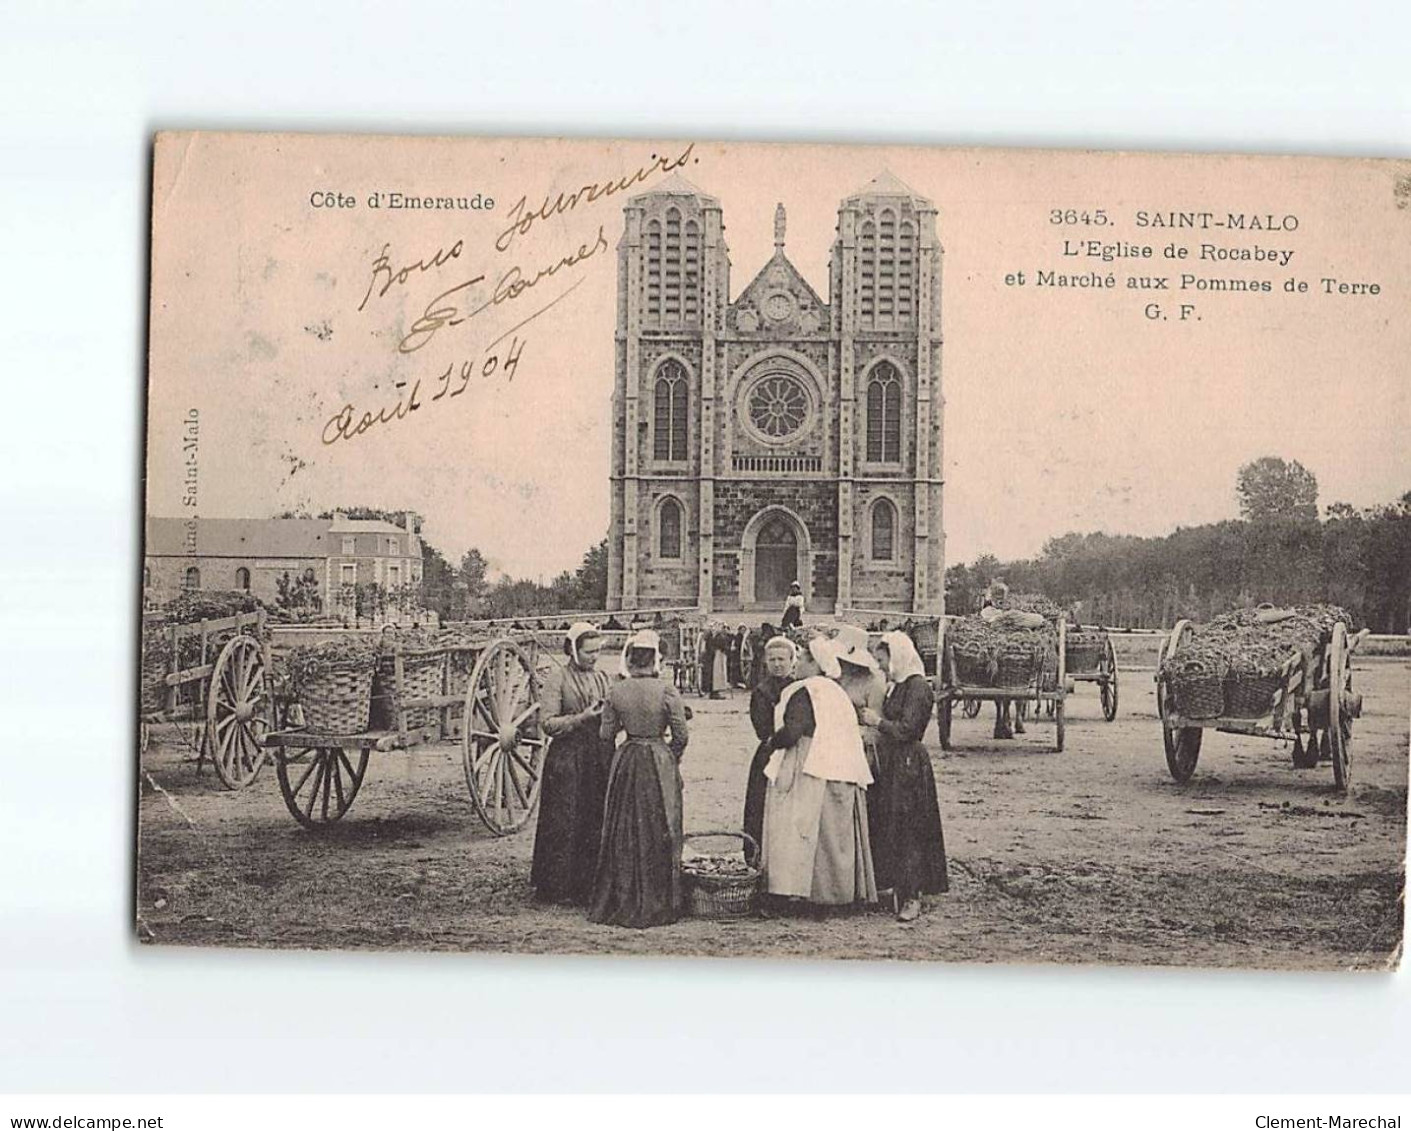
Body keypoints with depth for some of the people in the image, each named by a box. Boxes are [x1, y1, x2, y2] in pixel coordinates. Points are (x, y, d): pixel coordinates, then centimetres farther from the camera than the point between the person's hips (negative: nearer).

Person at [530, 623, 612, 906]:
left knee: (596, 822, 4)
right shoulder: (558, 676, -5)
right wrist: (584, 717, -18)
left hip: (598, 759, 5)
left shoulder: (601, 678, 12)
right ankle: (559, 887, 7)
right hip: (567, 759, -5)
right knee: (565, 824, -3)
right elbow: (548, 723, -9)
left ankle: (589, 885, 11)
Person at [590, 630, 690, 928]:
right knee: (658, 832, 7)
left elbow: (605, 734, 2)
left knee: (623, 832, 13)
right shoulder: (667, 691, -12)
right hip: (659, 765, -3)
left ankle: (620, 901, 18)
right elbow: (681, 736, -9)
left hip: (625, 762, 3)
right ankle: (657, 904, 11)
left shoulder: (616, 692, -4)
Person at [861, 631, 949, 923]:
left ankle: (912, 898, 0)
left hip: (909, 766, -9)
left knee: (908, 831, -5)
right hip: (890, 764, 9)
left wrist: (878, 721, -9)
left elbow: (906, 730, -19)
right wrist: (874, 718, 5)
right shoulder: (895, 686, 14)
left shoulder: (917, 687, -14)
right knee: (888, 829, 10)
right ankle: (899, 890, 18)